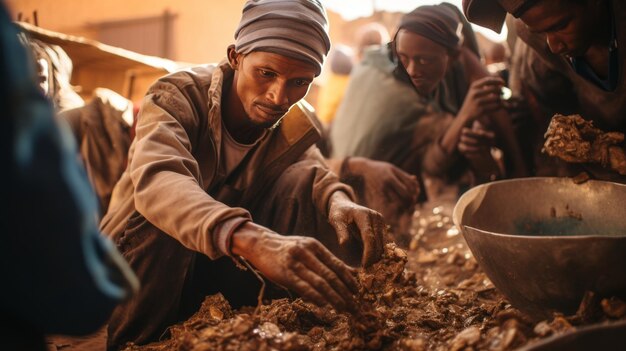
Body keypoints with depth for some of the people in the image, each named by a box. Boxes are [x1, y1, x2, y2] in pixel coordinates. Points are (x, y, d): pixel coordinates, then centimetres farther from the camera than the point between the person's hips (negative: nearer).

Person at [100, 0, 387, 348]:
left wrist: (338, 200, -44)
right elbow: (156, 179, -41)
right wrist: (251, 240, -59)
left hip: (226, 266, 4)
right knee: (164, 219, -34)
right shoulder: (177, 95, -22)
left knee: (299, 181, -15)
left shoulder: (291, 124, -4)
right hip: (135, 265, -3)